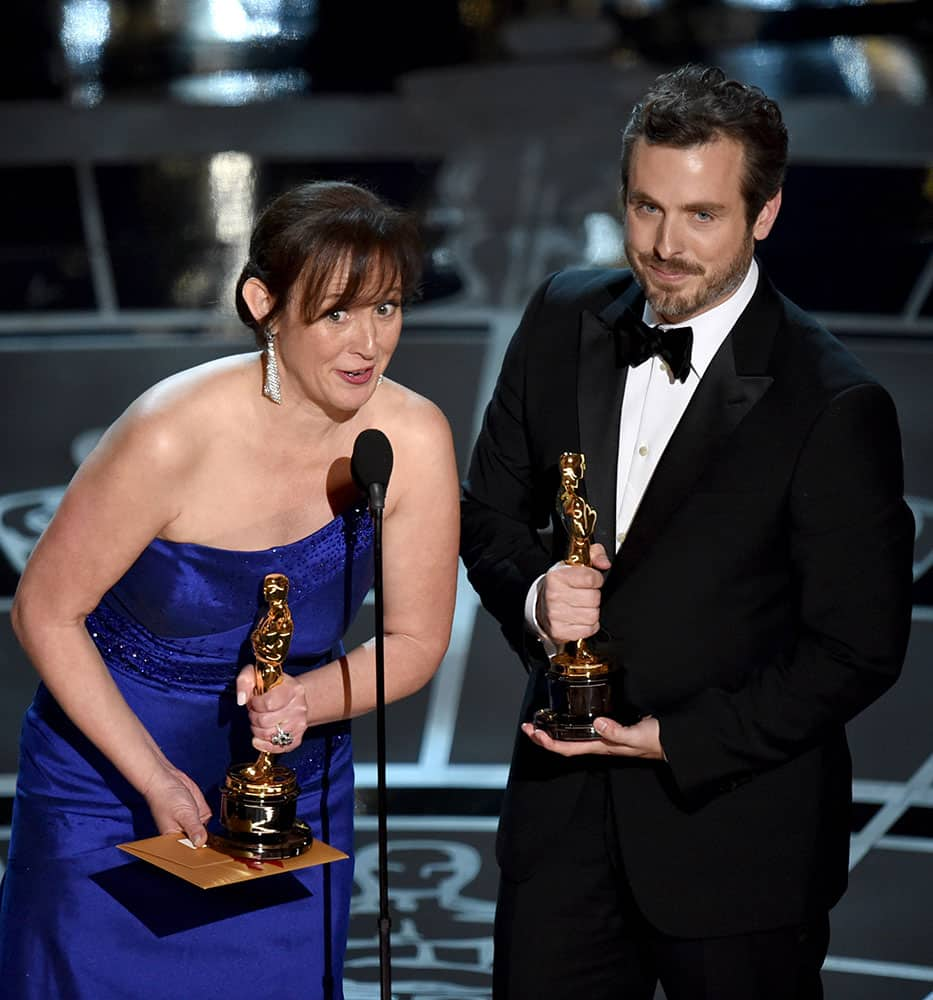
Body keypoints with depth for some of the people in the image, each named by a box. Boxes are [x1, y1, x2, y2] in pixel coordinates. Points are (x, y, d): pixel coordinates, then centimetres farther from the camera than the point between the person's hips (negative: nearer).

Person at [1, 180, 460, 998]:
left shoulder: (414, 441, -16)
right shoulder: (173, 438, -26)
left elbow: (417, 640, -4)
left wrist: (306, 701, -23)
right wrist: (155, 777, -17)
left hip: (291, 788, 3)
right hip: (111, 777, -3)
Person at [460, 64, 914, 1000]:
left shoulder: (835, 407, -18)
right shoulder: (563, 319, -2)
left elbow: (858, 651, -13)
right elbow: (490, 510, 8)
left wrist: (674, 738, -15)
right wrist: (535, 595, -13)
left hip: (735, 835, -4)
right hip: (564, 801, 4)